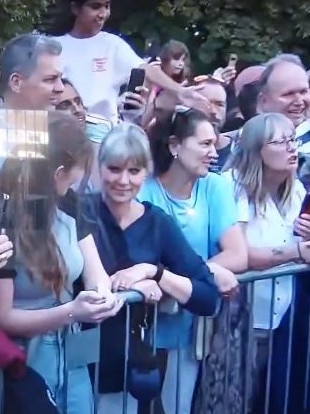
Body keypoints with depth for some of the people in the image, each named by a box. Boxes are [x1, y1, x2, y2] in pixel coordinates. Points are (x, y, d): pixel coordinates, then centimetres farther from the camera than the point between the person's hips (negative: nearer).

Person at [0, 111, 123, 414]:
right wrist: (70, 312, -29)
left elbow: (96, 273, 4)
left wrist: (103, 294, -19)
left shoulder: (69, 209, 1)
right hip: (24, 365, -6)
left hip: (72, 358, 6)